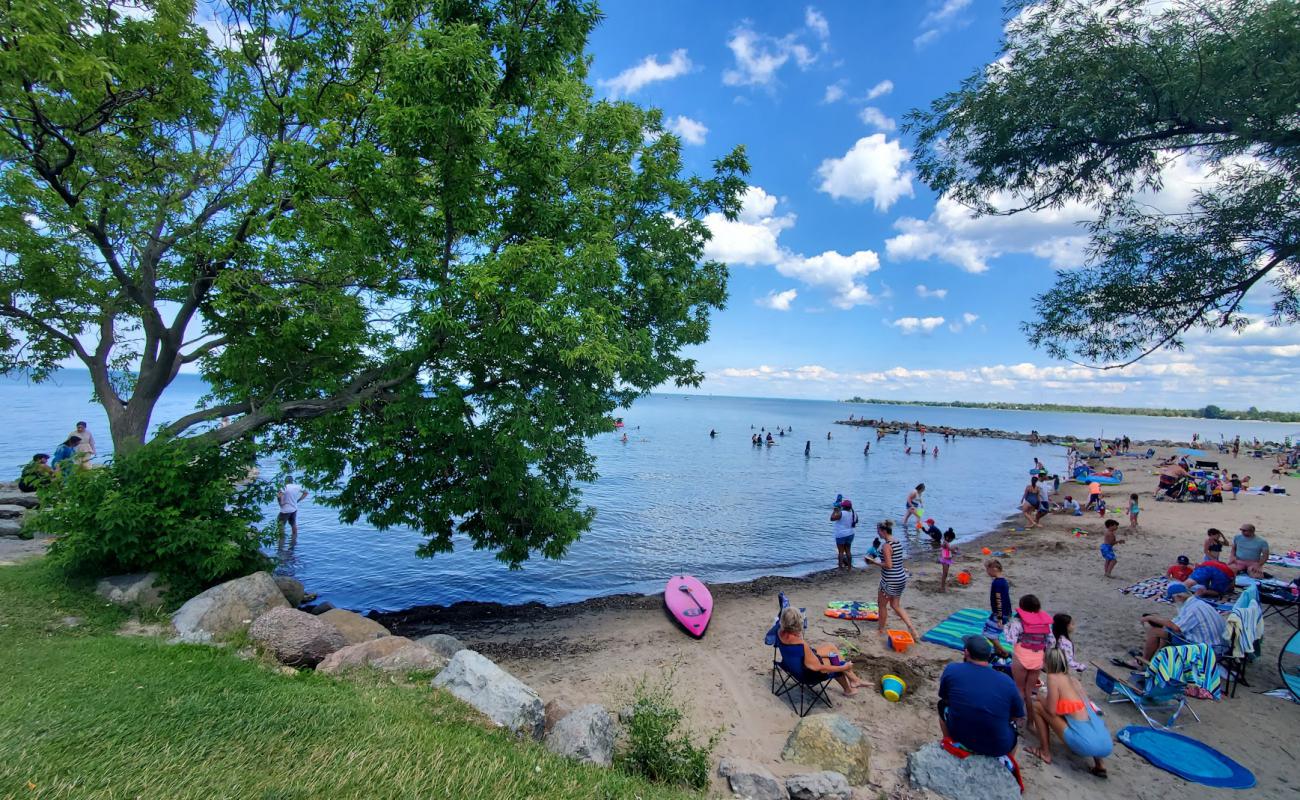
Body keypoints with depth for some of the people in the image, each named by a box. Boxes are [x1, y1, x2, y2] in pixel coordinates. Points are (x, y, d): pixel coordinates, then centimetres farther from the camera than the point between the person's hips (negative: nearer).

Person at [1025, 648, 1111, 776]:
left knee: (1037, 707, 5)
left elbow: (1051, 711, -8)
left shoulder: (1053, 677, -5)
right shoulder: (1073, 678, 16)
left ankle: (1045, 752, 13)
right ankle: (1100, 764, 24)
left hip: (1085, 744, -7)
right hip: (1106, 745, 7)